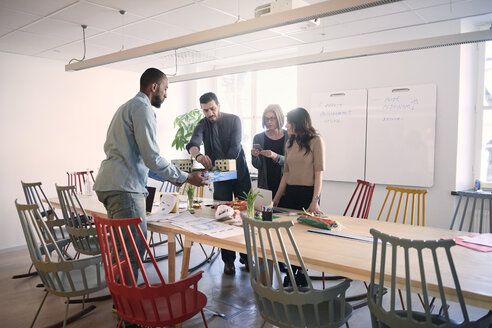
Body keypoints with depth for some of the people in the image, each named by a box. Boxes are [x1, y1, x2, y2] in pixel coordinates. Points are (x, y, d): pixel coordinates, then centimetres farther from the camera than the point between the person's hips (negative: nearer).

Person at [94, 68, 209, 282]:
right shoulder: (143, 108, -9)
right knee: (134, 248, -9)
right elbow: (152, 158, -16)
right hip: (124, 187, -11)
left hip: (108, 184, 11)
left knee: (122, 246, 17)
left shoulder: (127, 106, 24)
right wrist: (187, 178, -7)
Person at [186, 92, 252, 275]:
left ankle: (246, 256, 18)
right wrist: (198, 155, -44)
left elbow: (235, 147, -14)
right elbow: (192, 144, -21)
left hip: (240, 173, 0)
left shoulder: (233, 120, -2)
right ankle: (228, 260, 11)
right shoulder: (202, 125, -1)